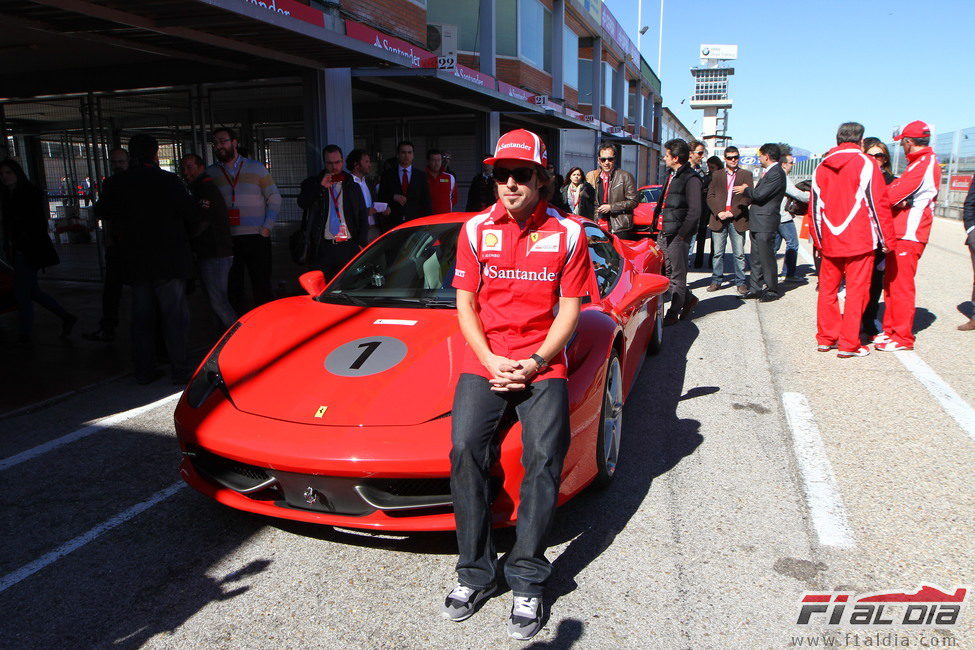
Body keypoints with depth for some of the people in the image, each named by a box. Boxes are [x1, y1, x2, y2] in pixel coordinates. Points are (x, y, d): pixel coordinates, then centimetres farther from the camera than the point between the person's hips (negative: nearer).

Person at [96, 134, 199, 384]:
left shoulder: (113, 185, 0)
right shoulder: (169, 181, -11)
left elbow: (112, 220, 7)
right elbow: (192, 219, -5)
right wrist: (183, 239, 13)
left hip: (135, 263, 4)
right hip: (169, 261, -4)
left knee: (142, 318, 14)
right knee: (175, 317, 3)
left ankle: (144, 370, 20)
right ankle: (180, 370, 7)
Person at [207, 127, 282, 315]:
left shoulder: (256, 168, 6)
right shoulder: (210, 173, 10)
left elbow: (274, 199, 5)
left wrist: (266, 228, -3)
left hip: (256, 238, -2)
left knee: (262, 285, 1)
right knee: (232, 287, 5)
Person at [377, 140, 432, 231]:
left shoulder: (421, 176, 9)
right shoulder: (387, 175, 8)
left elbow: (426, 202, 9)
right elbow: (381, 199, 7)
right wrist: (393, 197, -12)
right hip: (392, 224, 0)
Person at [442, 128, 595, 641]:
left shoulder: (567, 233, 3)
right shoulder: (475, 229, 7)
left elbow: (569, 308, 2)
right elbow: (465, 302, 7)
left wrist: (535, 363, -11)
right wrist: (490, 359, -8)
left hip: (542, 363, -1)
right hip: (484, 360, 2)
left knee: (544, 457, -16)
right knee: (465, 449, -16)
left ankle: (527, 581, -2)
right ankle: (475, 571, -1)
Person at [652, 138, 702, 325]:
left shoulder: (691, 179, -11)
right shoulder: (671, 176, 17)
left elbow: (694, 212, -15)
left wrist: (680, 235, -16)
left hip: (678, 235, -9)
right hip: (665, 233, 9)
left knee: (677, 275, 0)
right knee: (667, 271, 12)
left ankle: (673, 313, 7)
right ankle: (688, 298, 29)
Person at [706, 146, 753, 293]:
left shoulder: (746, 175, 9)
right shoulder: (716, 176, 14)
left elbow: (748, 197, 0)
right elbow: (710, 196, 6)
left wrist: (733, 212, -11)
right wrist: (718, 212, -10)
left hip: (738, 219, -1)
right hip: (719, 219, 1)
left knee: (739, 254, 1)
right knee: (717, 253, 3)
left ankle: (740, 282, 8)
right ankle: (716, 280, 13)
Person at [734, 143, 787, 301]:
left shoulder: (776, 174, -15)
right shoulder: (769, 172, 17)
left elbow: (760, 194, -21)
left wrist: (745, 190, -5)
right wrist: (748, 190, 1)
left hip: (765, 223, -10)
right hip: (757, 223, 10)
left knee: (766, 258, -2)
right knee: (756, 258, 13)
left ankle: (772, 291, 7)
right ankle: (755, 288, 20)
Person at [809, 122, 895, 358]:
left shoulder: (822, 167, 9)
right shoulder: (866, 163, -5)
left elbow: (815, 205, 11)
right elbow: (878, 203, -7)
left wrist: (818, 239, 19)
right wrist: (886, 239, 0)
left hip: (829, 241, 5)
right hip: (859, 240, -4)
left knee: (827, 289, 12)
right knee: (856, 291, 0)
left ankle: (826, 338, 19)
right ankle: (849, 344, 2)